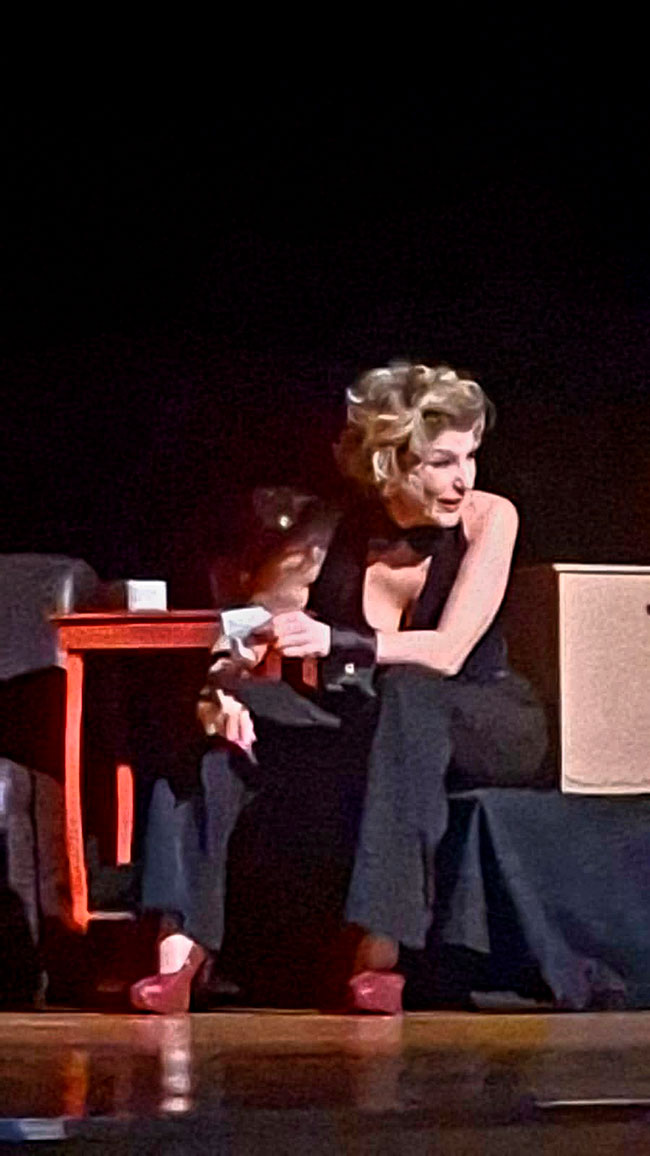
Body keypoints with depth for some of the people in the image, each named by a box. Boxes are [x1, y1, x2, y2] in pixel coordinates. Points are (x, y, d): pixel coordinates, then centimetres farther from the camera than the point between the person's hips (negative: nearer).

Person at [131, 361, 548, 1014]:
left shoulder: (489, 519, -11)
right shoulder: (326, 540, -6)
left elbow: (447, 653, -22)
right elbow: (236, 647, -8)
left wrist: (334, 643, -36)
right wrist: (220, 690, -32)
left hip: (482, 730, -2)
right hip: (364, 739, 3)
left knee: (407, 691, -37)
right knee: (231, 718, -23)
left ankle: (379, 952, -43)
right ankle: (183, 946, -33)